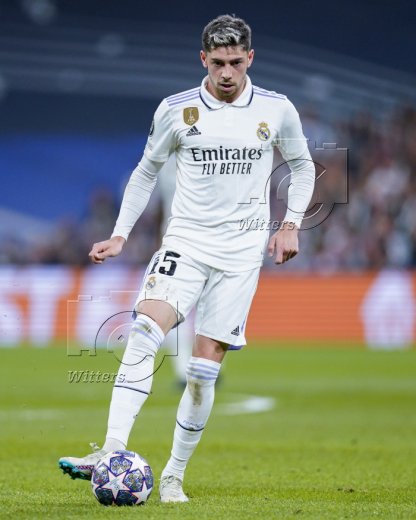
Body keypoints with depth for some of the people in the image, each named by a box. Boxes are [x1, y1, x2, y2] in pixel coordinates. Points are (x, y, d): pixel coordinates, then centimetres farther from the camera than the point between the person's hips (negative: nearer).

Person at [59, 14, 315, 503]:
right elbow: (146, 171, 13)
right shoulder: (176, 109, 0)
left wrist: (291, 224, 6)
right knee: (144, 332, -24)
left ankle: (174, 475, 11)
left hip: (242, 252, 0)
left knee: (205, 367, -3)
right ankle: (111, 454, -31)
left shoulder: (277, 110, 0)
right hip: (186, 241, 0)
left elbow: (302, 166, 17)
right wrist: (120, 234, 7)